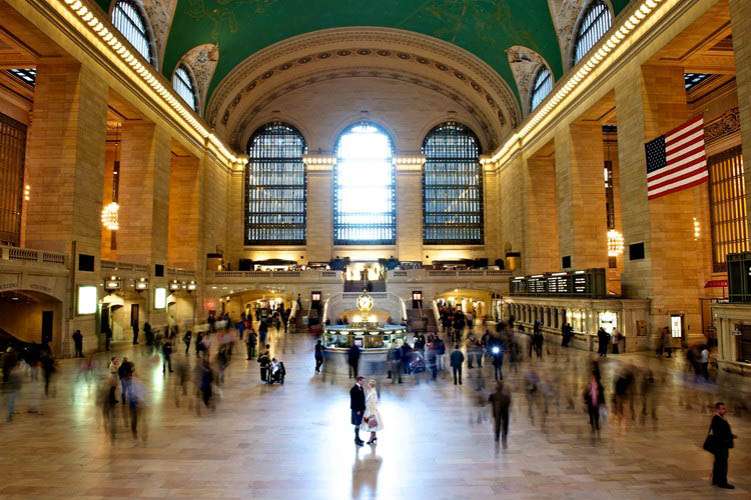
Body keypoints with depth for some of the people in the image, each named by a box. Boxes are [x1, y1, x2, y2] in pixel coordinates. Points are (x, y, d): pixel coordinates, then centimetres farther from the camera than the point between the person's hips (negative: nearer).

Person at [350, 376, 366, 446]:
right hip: (356, 409, -9)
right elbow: (354, 400, -20)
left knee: (358, 424, 15)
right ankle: (356, 440, 3)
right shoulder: (354, 389, -18)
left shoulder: (361, 388, 10)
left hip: (361, 409, 9)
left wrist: (363, 408, 11)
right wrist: (358, 410, -20)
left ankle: (357, 438, 25)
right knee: (357, 424, -4)